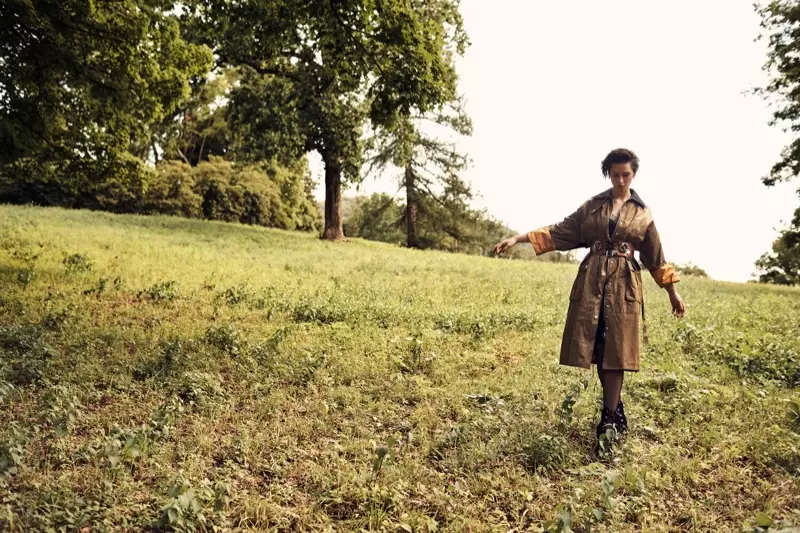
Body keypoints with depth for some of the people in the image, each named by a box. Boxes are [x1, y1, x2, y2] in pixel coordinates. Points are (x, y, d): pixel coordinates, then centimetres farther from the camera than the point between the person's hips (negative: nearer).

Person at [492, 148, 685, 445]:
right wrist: (518, 238, -4)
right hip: (592, 281, 1)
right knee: (598, 349, 1)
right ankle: (615, 409, 17)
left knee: (616, 351, -5)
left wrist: (673, 293, 14)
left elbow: (655, 256, 14)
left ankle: (609, 418, -2)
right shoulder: (592, 205, 10)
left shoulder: (642, 213, 9)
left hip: (624, 284, -1)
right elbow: (560, 232, 6)